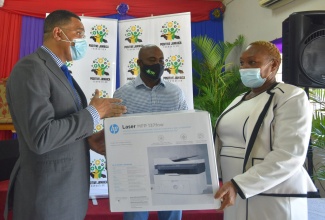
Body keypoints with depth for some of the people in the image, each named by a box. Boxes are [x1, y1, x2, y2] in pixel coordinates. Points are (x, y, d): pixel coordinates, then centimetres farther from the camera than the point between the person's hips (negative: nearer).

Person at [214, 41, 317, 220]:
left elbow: (288, 156, -20)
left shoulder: (292, 97, -9)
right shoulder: (239, 101, 12)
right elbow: (224, 143, 10)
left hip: (272, 200, -6)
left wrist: (238, 185, -26)